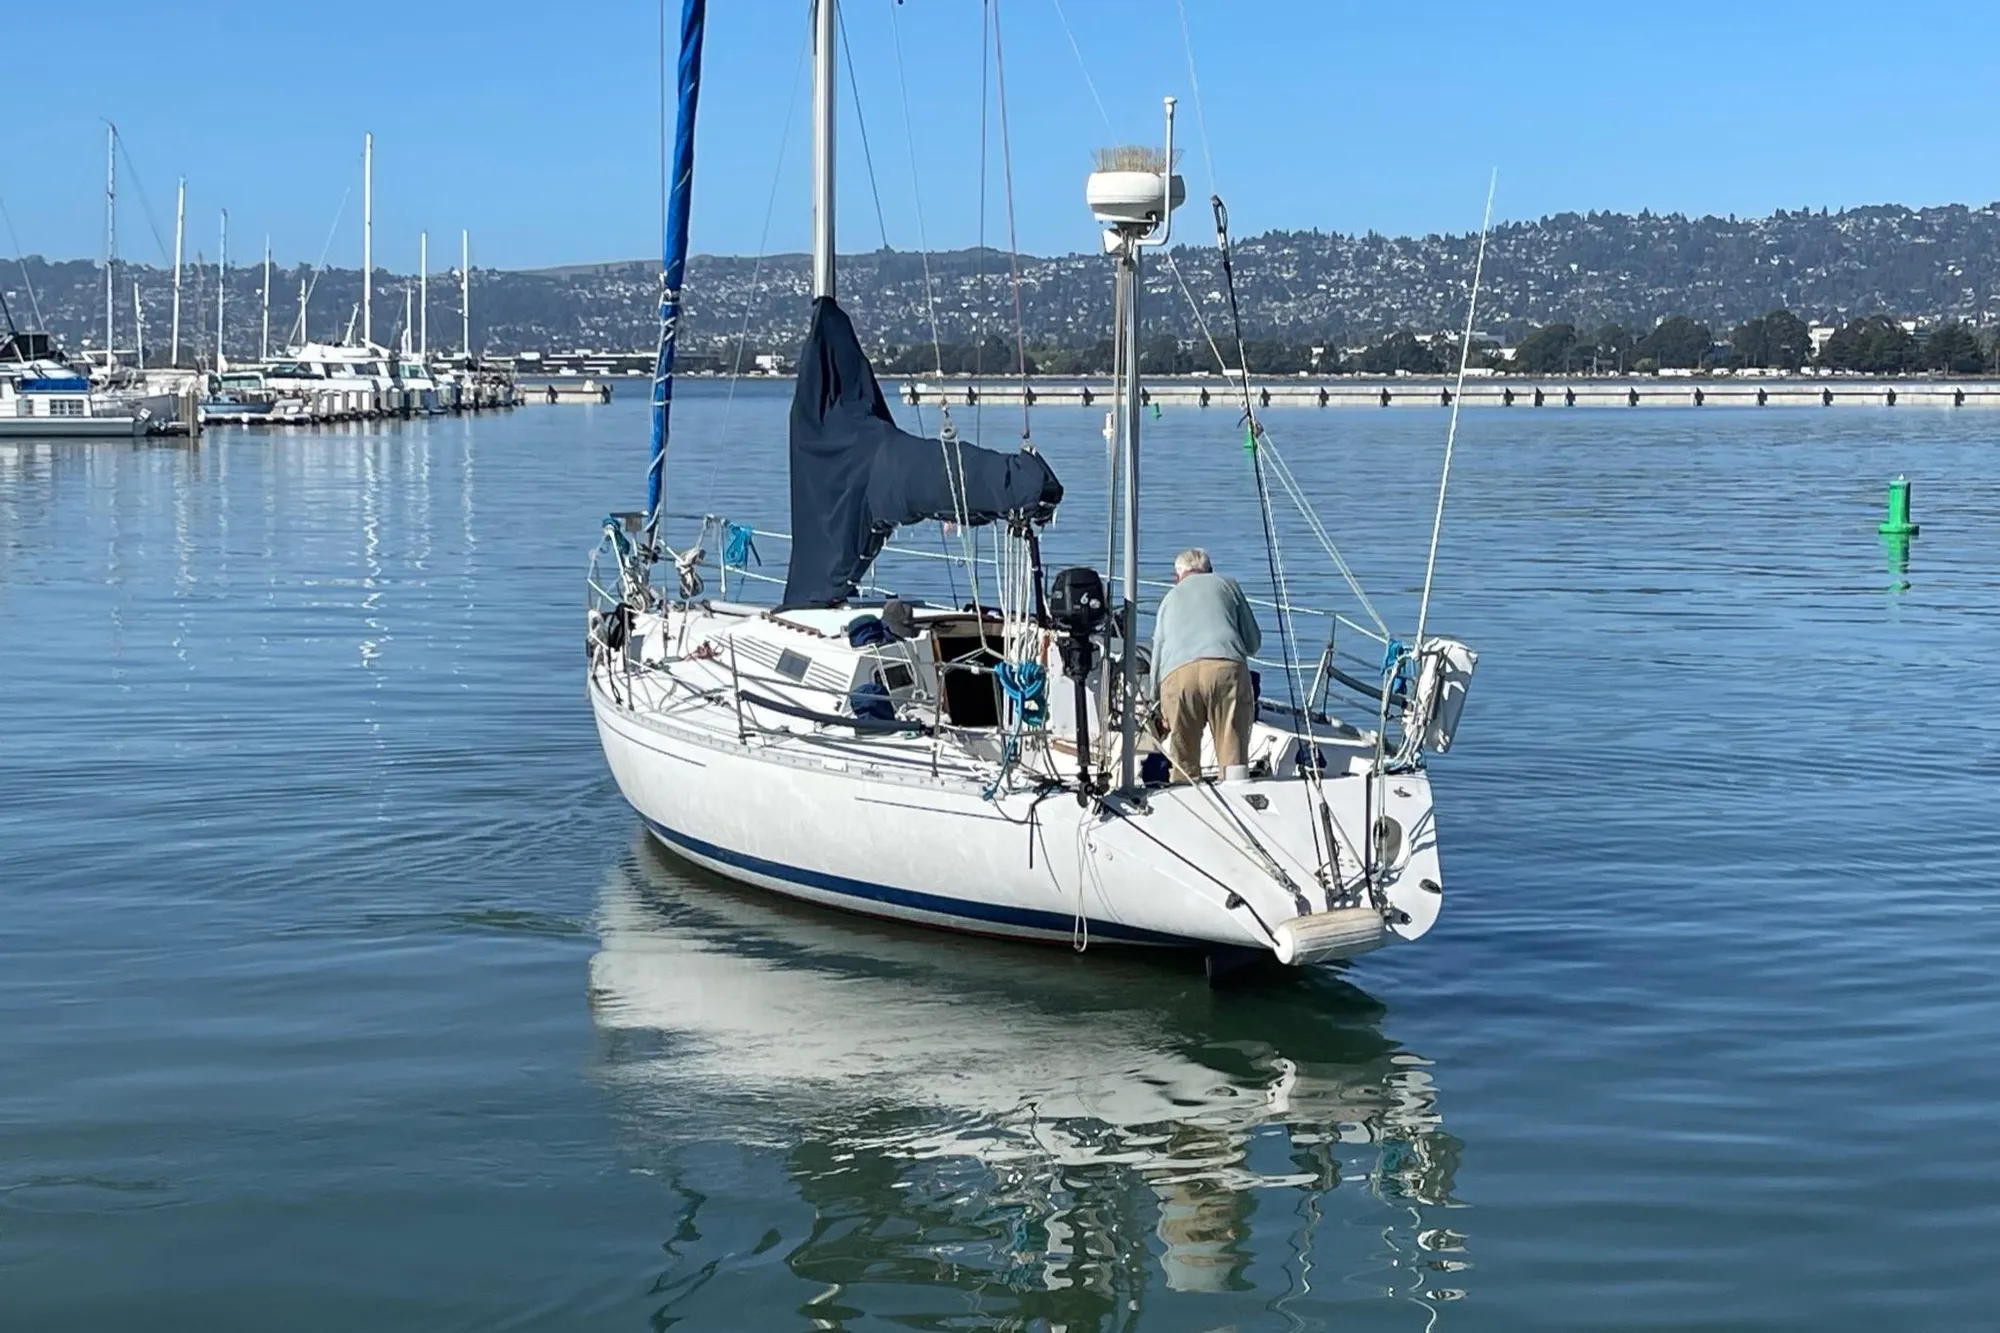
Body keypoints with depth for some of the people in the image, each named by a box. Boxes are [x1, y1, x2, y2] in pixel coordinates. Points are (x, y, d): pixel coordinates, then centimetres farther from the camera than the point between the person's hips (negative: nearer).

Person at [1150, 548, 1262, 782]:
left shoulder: (1169, 598, 32)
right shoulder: (1226, 584, 26)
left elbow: (1157, 651, 34)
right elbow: (1253, 642, 25)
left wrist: (1156, 701, 45)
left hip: (1176, 676, 2)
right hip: (1226, 668, -2)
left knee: (1184, 763, 7)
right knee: (1234, 756, -3)